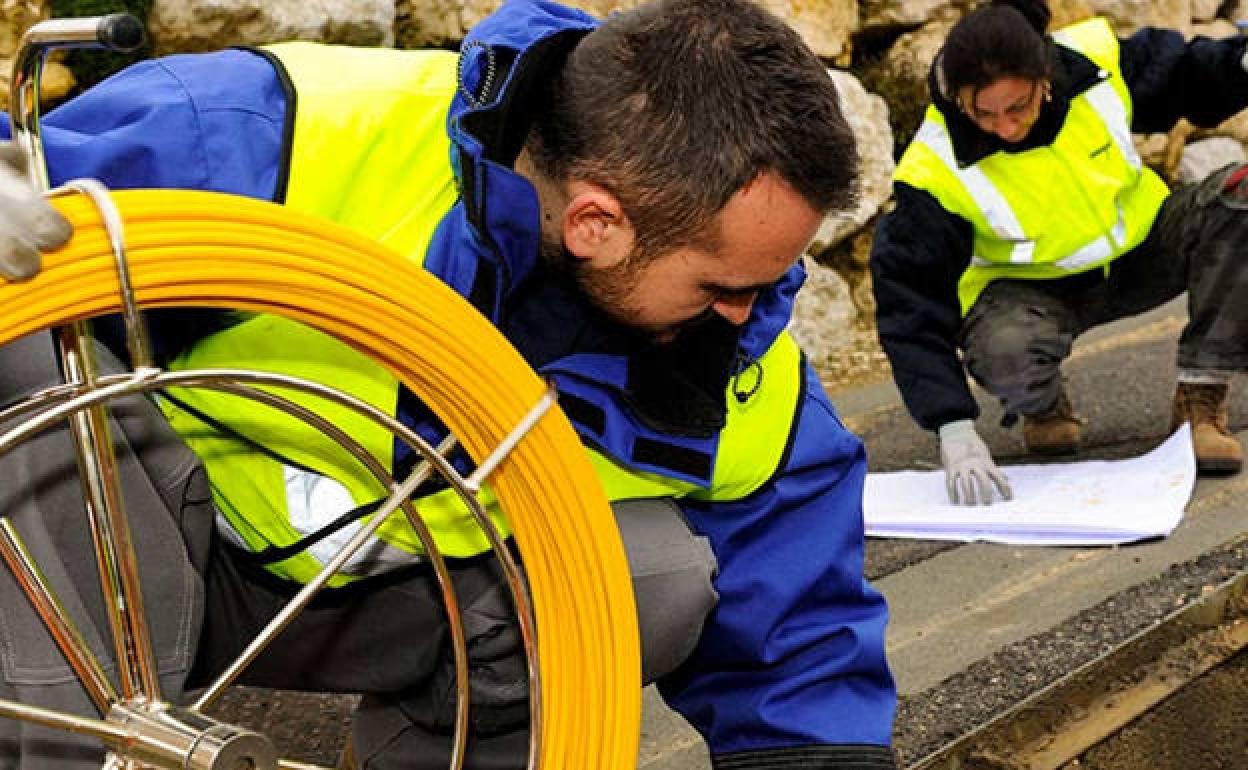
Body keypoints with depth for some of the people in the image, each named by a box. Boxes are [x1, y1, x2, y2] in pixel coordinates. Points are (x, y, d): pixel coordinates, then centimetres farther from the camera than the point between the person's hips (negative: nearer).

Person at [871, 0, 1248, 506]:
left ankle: (1200, 398, -13)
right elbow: (912, 306, -27)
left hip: (1141, 247, 4)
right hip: (1032, 289, -4)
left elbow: (1188, 75, 4)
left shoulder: (1099, 61, -19)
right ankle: (1044, 407, 1)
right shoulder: (936, 169, -28)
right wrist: (955, 431, -35)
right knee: (1002, 348, -39)